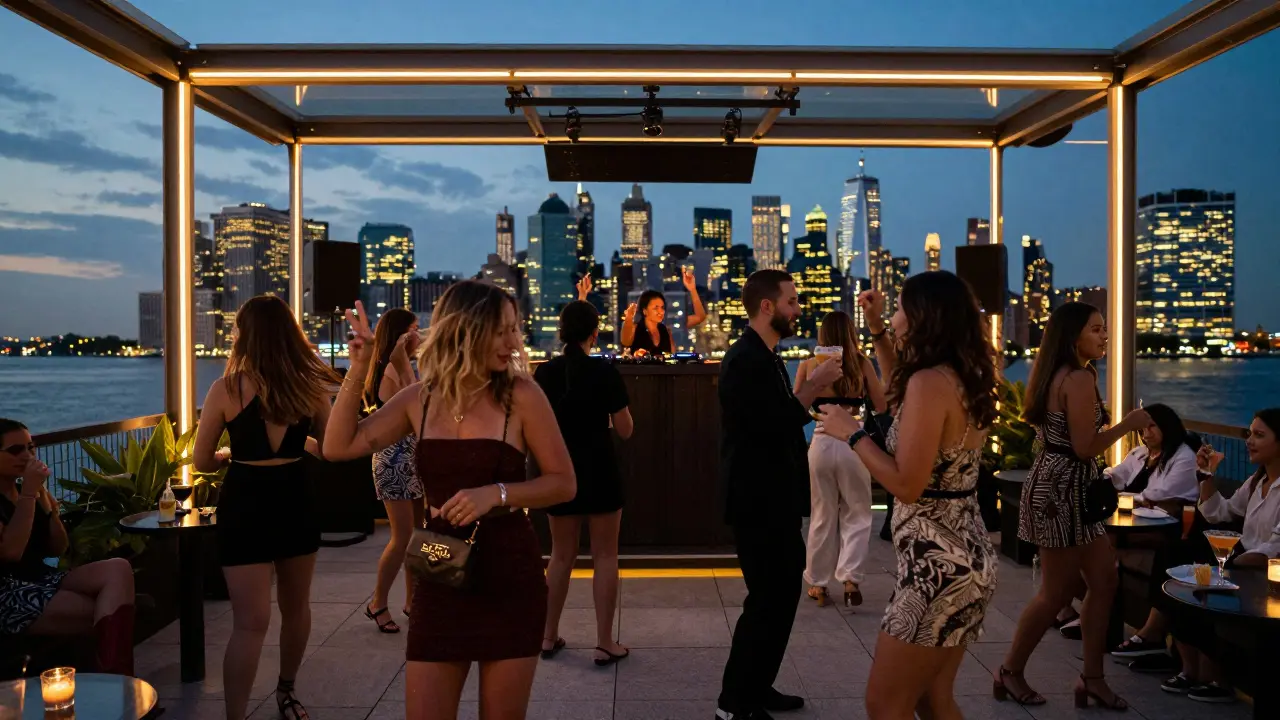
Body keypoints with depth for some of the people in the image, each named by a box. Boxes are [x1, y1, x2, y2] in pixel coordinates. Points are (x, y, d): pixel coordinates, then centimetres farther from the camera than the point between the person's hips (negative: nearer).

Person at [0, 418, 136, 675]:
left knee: (118, 568, -23)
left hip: (42, 578, 7)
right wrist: (28, 493, -16)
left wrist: (45, 500, 2)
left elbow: (58, 549, 15)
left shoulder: (25, 490, 16)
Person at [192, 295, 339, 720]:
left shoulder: (226, 389, -10)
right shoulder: (312, 386, -4)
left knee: (250, 621, 5)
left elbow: (202, 461, -3)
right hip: (296, 500, 2)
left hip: (245, 503, -2)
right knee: (295, 607, 17)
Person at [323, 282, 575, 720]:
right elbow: (339, 447, 3)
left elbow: (564, 483, -6)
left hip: (510, 577, -2)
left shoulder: (520, 394, -8)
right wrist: (357, 373, -4)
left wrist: (497, 493, -21)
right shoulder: (420, 398, 2)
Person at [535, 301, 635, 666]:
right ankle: (605, 643, 8)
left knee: (562, 555, 16)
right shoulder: (605, 372, -11)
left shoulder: (545, 373, -1)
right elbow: (625, 430, -8)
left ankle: (549, 637, 23)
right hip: (599, 473, -4)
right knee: (604, 556, 6)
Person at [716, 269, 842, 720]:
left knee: (781, 594, 17)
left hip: (775, 499, 10)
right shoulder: (745, 360, -19)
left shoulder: (765, 357, 12)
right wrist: (814, 384, -17)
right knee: (768, 600, -3)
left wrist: (812, 387, 7)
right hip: (758, 502, -10)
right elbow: (774, 427, -25)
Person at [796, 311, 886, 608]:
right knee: (856, 515, 13)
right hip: (854, 445, -1)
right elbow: (882, 406, 4)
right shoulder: (862, 363, -2)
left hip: (822, 444, 1)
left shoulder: (809, 365, 0)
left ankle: (818, 583, 21)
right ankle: (850, 577, 0)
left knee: (822, 517, 14)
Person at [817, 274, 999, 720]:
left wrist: (851, 433, -12)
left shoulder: (931, 381, -20)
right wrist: (877, 333, 24)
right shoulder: (963, 378, 8)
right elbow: (903, 400, 29)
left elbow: (908, 485, -23)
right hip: (963, 556, 9)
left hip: (938, 561, -9)